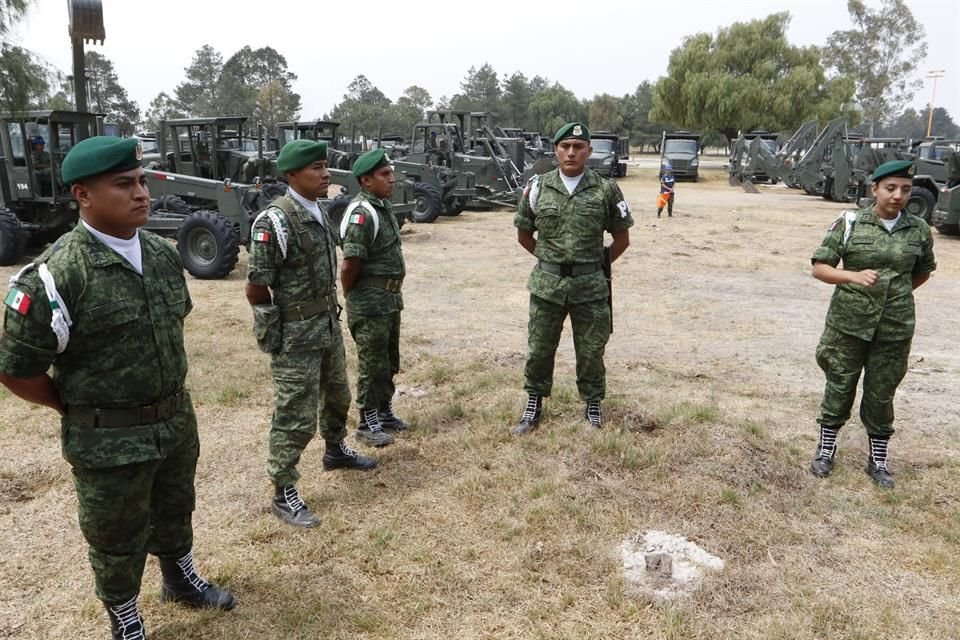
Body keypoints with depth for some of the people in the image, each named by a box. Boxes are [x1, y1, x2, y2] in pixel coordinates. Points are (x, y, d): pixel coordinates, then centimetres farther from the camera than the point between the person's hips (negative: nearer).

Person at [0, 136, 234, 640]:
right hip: (108, 438, -5)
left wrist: (168, 395, 14)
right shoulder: (55, 275, -22)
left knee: (175, 511, 26)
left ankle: (181, 580, 52)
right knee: (117, 539, 15)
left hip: (177, 419, 6)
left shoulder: (162, 254, -1)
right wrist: (83, 409, -5)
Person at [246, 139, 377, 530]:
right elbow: (255, 287, -17)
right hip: (295, 334, -8)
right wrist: (276, 327, -5)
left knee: (337, 395, 24)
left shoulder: (319, 212, 5)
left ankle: (335, 451, 48)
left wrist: (330, 312, 15)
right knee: (296, 416, -1)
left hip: (328, 323, 8)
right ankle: (283, 494, 14)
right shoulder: (275, 221, -21)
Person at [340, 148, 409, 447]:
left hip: (390, 299, 9)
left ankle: (385, 412, 34)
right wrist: (351, 298, -9)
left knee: (389, 361, 19)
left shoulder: (384, 206, 9)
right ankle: (368, 423, 17)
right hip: (370, 304, -9)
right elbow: (349, 266, -22)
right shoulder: (362, 214, -21)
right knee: (372, 365, 3)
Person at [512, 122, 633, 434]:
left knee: (591, 350, 10)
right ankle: (534, 403, 28)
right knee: (539, 348, 10)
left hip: (591, 287, -1)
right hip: (546, 286, 1)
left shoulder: (606, 190, -2)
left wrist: (598, 264, 8)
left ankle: (592, 404, 29)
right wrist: (548, 259, 11)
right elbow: (523, 234, 12)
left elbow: (622, 237, 7)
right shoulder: (537, 187, 0)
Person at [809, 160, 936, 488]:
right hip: (848, 324, -1)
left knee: (881, 394, 11)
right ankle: (826, 449, 27)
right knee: (839, 388, 10)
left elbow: (923, 271, 18)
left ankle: (878, 460, 26)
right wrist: (852, 276, -24)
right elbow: (819, 267, -8)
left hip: (895, 329, 2)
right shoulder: (849, 223, -6)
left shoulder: (919, 230, 1)